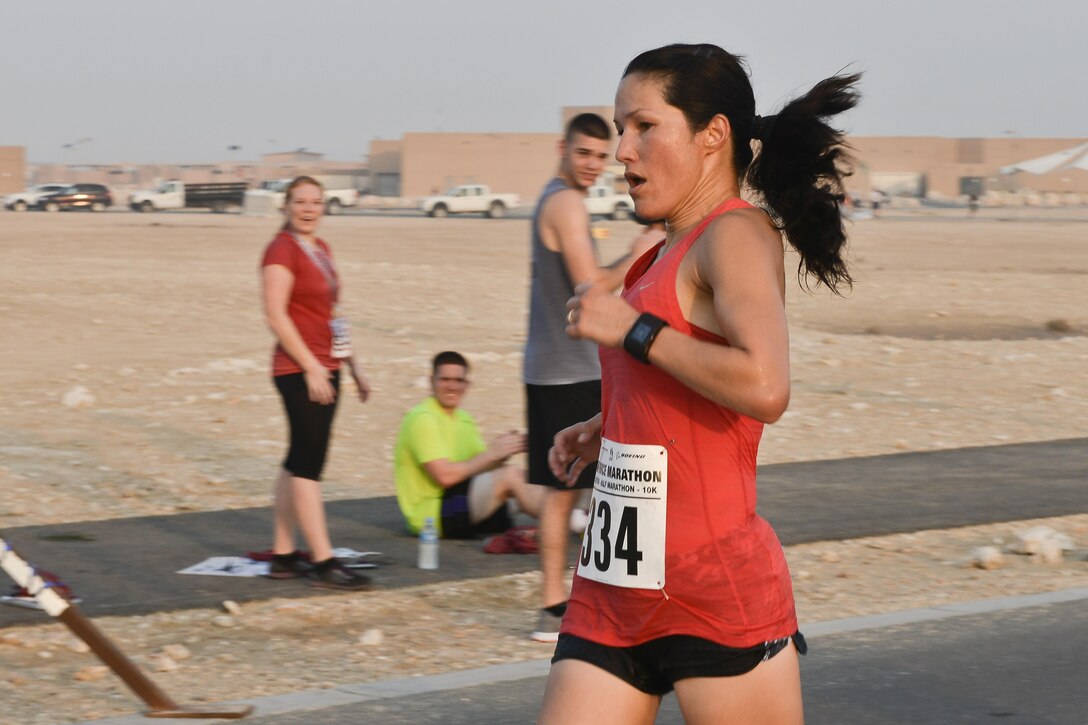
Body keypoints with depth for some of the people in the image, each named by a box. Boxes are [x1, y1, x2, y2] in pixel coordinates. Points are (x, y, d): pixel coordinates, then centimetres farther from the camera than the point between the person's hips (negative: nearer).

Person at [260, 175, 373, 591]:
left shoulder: (320, 249, 16)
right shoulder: (282, 249, -10)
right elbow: (276, 315, -17)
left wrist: (353, 365, 20)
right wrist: (311, 367, -19)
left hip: (323, 369, 9)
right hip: (300, 371, -9)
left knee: (299, 462, 11)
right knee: (309, 462, -8)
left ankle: (283, 556, 16)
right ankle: (323, 562, -8)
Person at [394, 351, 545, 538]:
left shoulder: (463, 418, 18)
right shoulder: (423, 419, -12)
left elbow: (480, 466, 9)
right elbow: (445, 476, -21)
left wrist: (504, 451, -11)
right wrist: (491, 453, -15)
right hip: (430, 512, -9)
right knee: (510, 475, -21)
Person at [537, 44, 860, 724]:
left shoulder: (737, 234, -11)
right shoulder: (668, 254, 16)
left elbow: (765, 388, -28)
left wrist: (632, 330, -19)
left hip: (716, 586, -9)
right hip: (616, 585, 9)